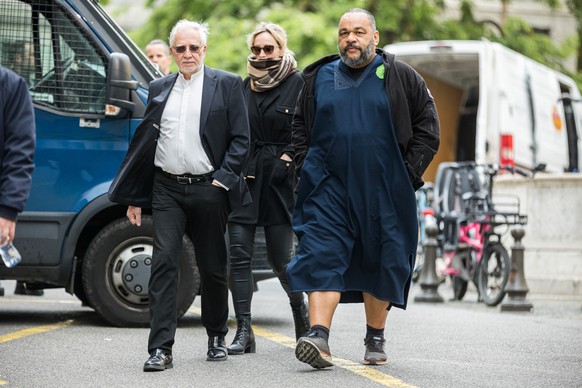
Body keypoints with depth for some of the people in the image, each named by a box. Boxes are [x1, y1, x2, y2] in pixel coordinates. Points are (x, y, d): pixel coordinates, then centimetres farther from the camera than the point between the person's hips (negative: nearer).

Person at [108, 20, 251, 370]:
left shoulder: (227, 85, 3)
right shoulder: (159, 89, 13)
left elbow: (241, 139, 0)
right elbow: (144, 143, 15)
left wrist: (223, 180, -11)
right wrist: (133, 197, 12)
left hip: (208, 189, -2)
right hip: (167, 189, 2)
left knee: (213, 268, 8)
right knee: (164, 263, -8)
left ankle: (217, 337, 27)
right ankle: (161, 348, -10)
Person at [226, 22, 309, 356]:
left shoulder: (299, 84, 0)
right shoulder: (246, 86, 13)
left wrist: (291, 162, -10)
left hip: (280, 181, -4)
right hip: (245, 178, 4)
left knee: (281, 258, 1)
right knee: (239, 253, -6)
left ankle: (302, 312, 29)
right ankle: (244, 332, -4)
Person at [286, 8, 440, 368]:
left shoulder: (401, 77, 4)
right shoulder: (319, 78, 10)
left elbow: (427, 126, 5)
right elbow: (300, 125, 19)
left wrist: (409, 173, -2)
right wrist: (307, 165, 6)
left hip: (385, 191, -1)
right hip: (329, 188, 1)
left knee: (381, 263, 5)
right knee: (323, 257, -12)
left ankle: (375, 338, 19)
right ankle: (319, 337, -18)